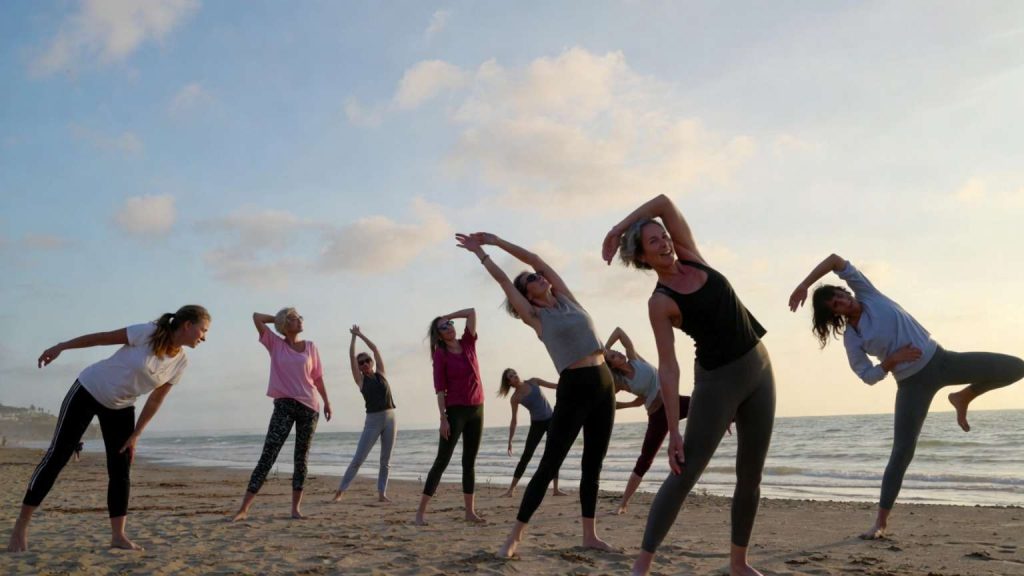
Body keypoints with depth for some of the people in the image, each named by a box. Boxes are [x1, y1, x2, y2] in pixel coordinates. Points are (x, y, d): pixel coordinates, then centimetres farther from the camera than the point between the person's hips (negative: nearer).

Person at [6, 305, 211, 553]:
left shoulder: (180, 362, -9)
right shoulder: (148, 333, -25)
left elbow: (155, 400, -2)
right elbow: (103, 337, -15)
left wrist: (135, 435, -3)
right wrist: (60, 347, -10)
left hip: (121, 408, 5)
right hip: (88, 391, -5)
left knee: (121, 470, -2)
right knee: (57, 455, -5)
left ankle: (118, 535, 3)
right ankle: (21, 524, 6)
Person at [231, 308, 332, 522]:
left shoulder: (310, 347, 8)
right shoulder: (275, 344, 4)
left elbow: (317, 377, 12)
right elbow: (256, 317, -1)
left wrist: (326, 401, 9)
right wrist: (278, 318, 11)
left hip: (309, 406, 2)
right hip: (284, 405, -2)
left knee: (301, 458, 5)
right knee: (267, 456, -9)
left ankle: (296, 507, 13)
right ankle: (244, 508, -9)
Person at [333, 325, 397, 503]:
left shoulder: (380, 373, 9)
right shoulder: (361, 379, 3)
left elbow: (375, 349, 7)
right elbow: (352, 356, -2)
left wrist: (361, 334, 13)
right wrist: (354, 336, 7)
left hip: (390, 418, 3)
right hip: (372, 420, -3)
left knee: (386, 460, 4)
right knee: (358, 459, -4)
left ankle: (382, 493, 9)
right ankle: (340, 490, 2)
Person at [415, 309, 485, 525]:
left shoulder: (467, 343, 8)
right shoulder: (440, 355, -5)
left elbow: (471, 312, 8)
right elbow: (440, 389, -10)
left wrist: (447, 316, 8)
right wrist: (443, 417, -16)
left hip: (476, 409, 5)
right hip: (455, 410, -5)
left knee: (469, 462, 8)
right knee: (442, 460, -6)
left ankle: (470, 511, 11)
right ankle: (421, 511, -3)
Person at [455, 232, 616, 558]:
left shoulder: (567, 298, 12)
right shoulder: (535, 318, 1)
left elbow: (535, 259, 10)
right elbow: (504, 281, 2)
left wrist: (496, 240, 12)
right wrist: (480, 252, 9)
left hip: (603, 384, 5)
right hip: (573, 389, -5)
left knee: (593, 465, 9)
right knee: (549, 465, -6)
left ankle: (590, 534, 16)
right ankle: (515, 536, -1)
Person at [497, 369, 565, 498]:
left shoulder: (533, 381, -3)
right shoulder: (515, 398, -9)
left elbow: (553, 385, 4)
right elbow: (514, 420, -5)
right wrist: (510, 441, -8)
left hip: (550, 419, 3)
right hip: (537, 424, -2)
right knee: (526, 456, -6)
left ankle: (555, 489, 7)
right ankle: (511, 489, 0)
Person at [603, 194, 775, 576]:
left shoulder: (691, 257, 3)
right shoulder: (660, 302, -11)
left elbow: (664, 202, 1)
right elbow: (668, 368, -15)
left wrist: (619, 226, 1)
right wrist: (673, 431, -18)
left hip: (759, 370, 6)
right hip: (717, 380, -6)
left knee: (750, 476, 11)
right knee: (685, 474, -8)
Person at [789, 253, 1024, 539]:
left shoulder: (867, 294, -3)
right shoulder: (850, 338, -7)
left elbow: (836, 260, -11)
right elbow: (869, 376, -5)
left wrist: (804, 285, -15)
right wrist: (893, 359, -18)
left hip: (941, 360, 3)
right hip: (913, 384, -3)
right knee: (902, 452, -6)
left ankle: (963, 398, 16)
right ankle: (882, 519, 5)